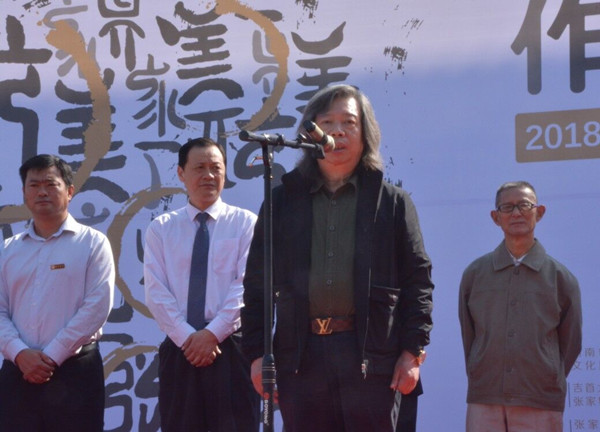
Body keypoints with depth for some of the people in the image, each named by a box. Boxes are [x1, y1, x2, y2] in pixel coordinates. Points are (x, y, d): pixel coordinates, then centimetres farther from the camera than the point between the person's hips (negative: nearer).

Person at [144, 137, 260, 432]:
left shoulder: (246, 223, 4)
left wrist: (213, 333, -14)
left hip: (231, 348, -2)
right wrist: (186, 337, -11)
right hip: (179, 351, 2)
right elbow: (156, 291, 1)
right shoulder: (160, 229, 10)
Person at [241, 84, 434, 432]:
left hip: (371, 356, -1)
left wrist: (413, 351, -3)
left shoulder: (393, 202, 10)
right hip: (300, 356, 2)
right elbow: (257, 283, 12)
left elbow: (418, 281, 6)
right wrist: (257, 353, 3)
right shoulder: (282, 202, 13)